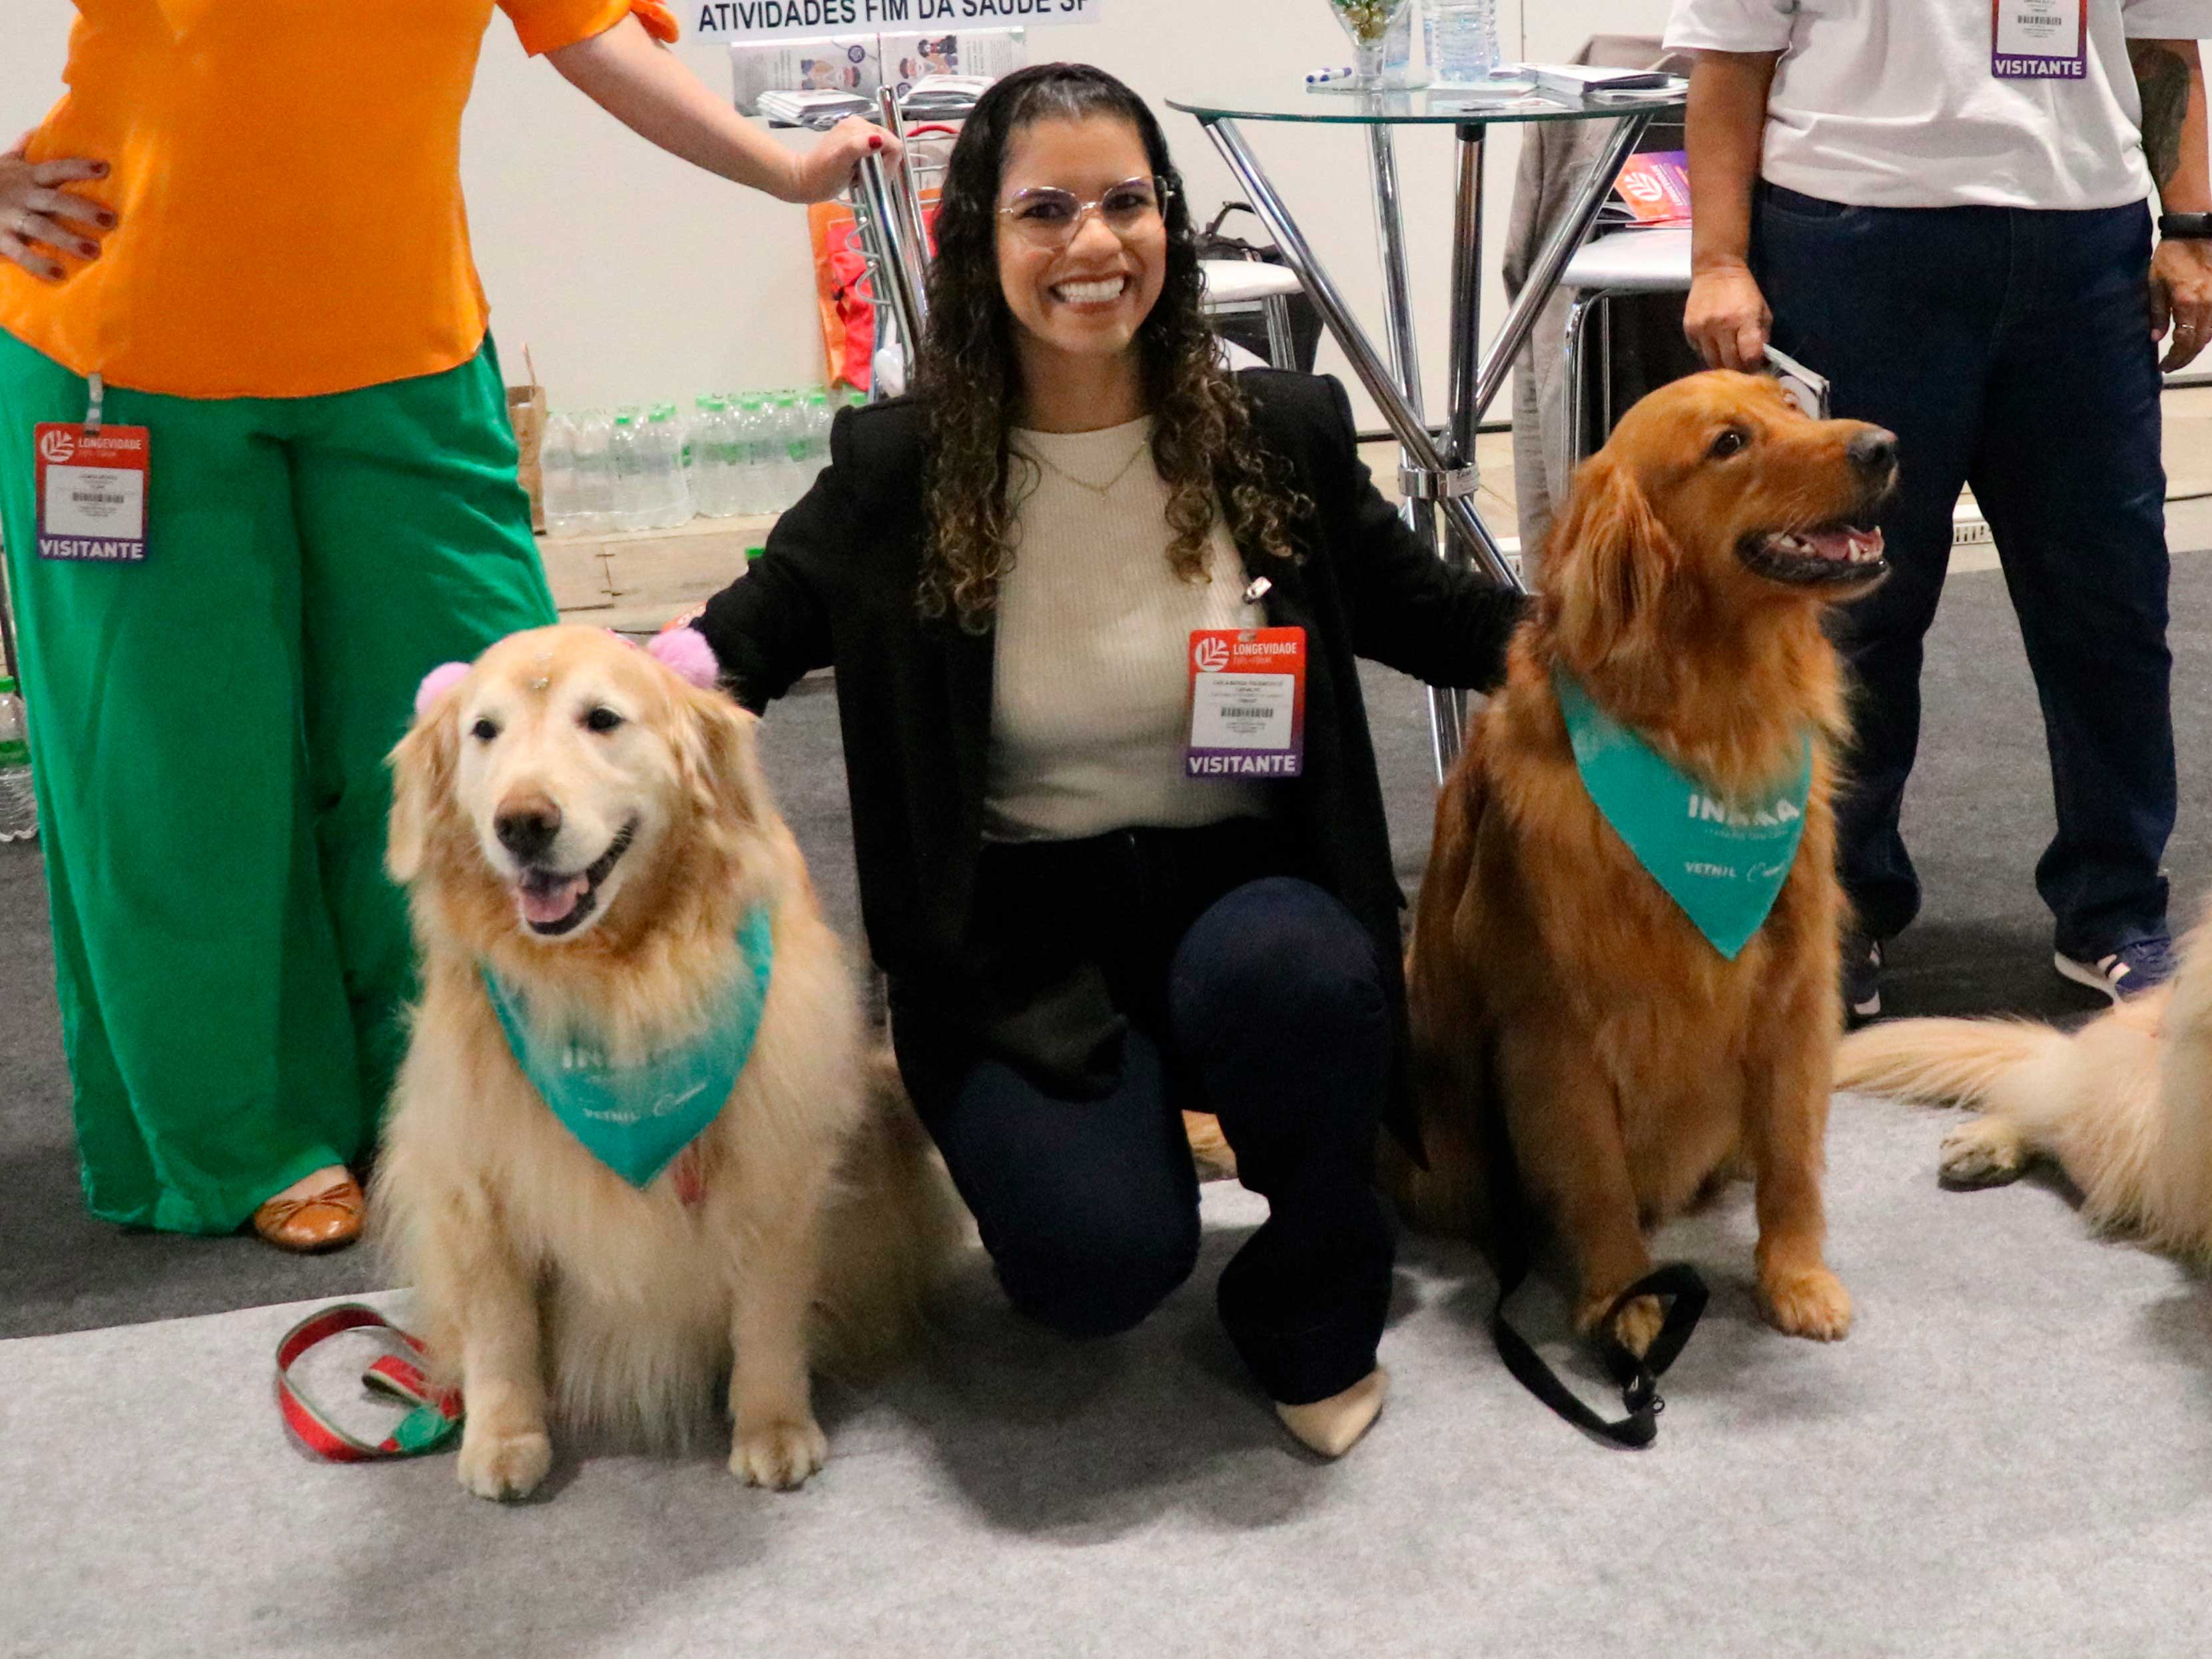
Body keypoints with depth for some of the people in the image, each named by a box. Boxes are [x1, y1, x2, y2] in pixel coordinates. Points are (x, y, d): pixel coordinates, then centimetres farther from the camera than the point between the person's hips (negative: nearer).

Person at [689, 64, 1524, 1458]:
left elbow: (1430, 613, 13)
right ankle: (1095, 1121, 14)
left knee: (1283, 972, -37)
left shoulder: (1281, 433, 0)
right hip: (1023, 937, -1)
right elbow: (739, 646, 3)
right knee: (1097, 1260, -27)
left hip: (1245, 888, 1)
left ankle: (1314, 1309, -5)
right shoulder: (902, 468, -4)